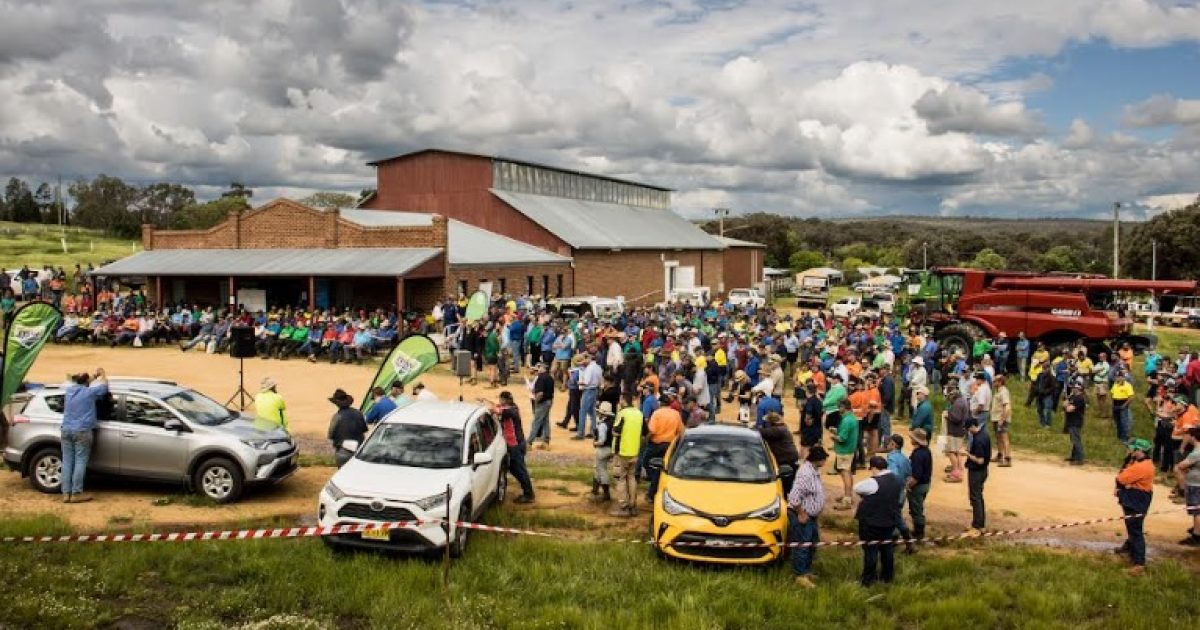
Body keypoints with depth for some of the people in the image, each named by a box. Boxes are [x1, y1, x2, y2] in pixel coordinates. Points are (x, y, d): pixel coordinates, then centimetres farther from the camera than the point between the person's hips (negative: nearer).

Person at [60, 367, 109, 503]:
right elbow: (104, 386, 10)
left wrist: (94, 376, 41)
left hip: (66, 430, 6)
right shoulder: (90, 392, -6)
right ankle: (76, 493, -5)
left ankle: (66, 493, 5)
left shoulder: (69, 390, 11)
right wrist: (102, 375, 28)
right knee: (80, 461, -3)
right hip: (82, 431, -6)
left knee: (67, 461, 6)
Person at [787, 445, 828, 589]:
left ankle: (807, 571, 33)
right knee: (802, 546, 0)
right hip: (802, 516, -10)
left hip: (811, 515, 10)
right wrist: (801, 513, -22)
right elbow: (794, 497, -30)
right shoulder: (805, 473, -27)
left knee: (812, 544, 19)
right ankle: (800, 576, 10)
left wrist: (816, 513, 18)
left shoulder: (814, 471, 5)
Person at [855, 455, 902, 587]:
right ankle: (888, 576, 29)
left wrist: (865, 496, 11)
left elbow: (856, 488, -8)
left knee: (871, 550, 2)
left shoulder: (873, 482, -22)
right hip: (890, 521, 7)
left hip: (871, 522, -7)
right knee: (887, 549, 17)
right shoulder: (896, 480, 3)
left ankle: (868, 579, 9)